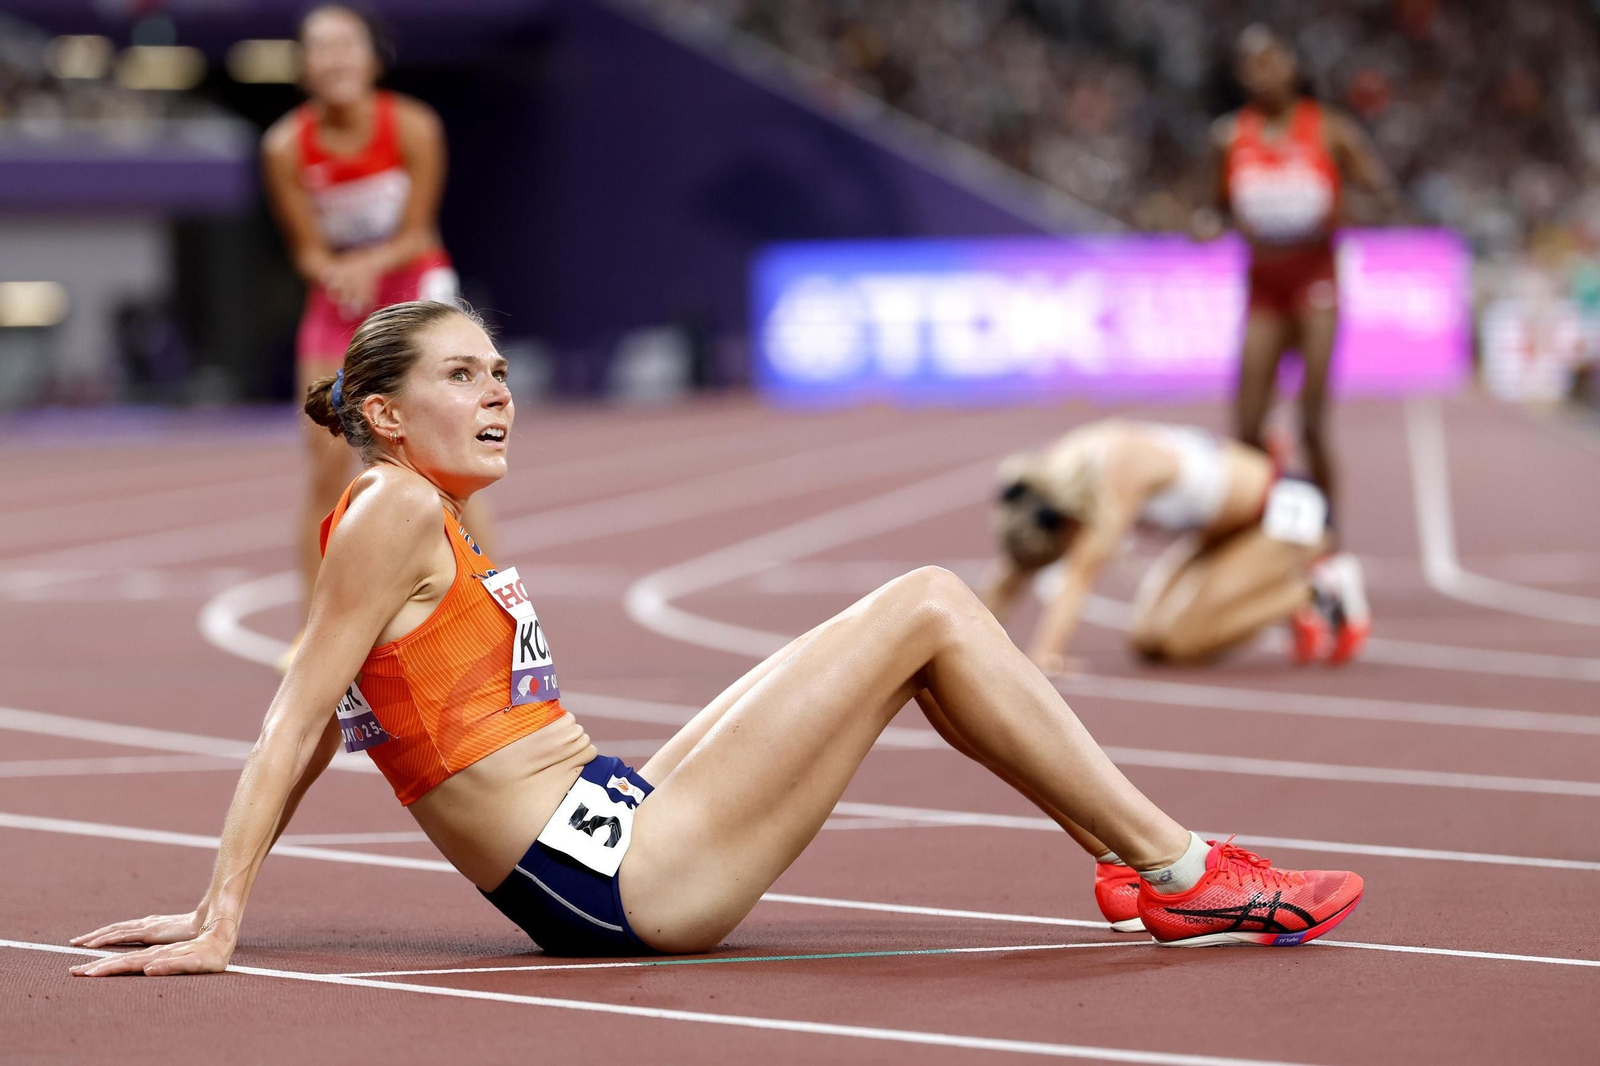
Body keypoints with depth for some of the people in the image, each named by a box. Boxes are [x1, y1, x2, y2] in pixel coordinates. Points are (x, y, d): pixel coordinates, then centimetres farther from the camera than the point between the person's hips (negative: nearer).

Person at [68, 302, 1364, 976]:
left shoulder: (425, 526, 16)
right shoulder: (398, 511, -11)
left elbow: (315, 729, 15)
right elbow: (296, 722, -14)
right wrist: (217, 923, -17)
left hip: (622, 833, 10)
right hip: (611, 877, -10)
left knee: (923, 619, 14)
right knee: (928, 606, -8)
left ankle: (1154, 860, 14)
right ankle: (1182, 870, -1)